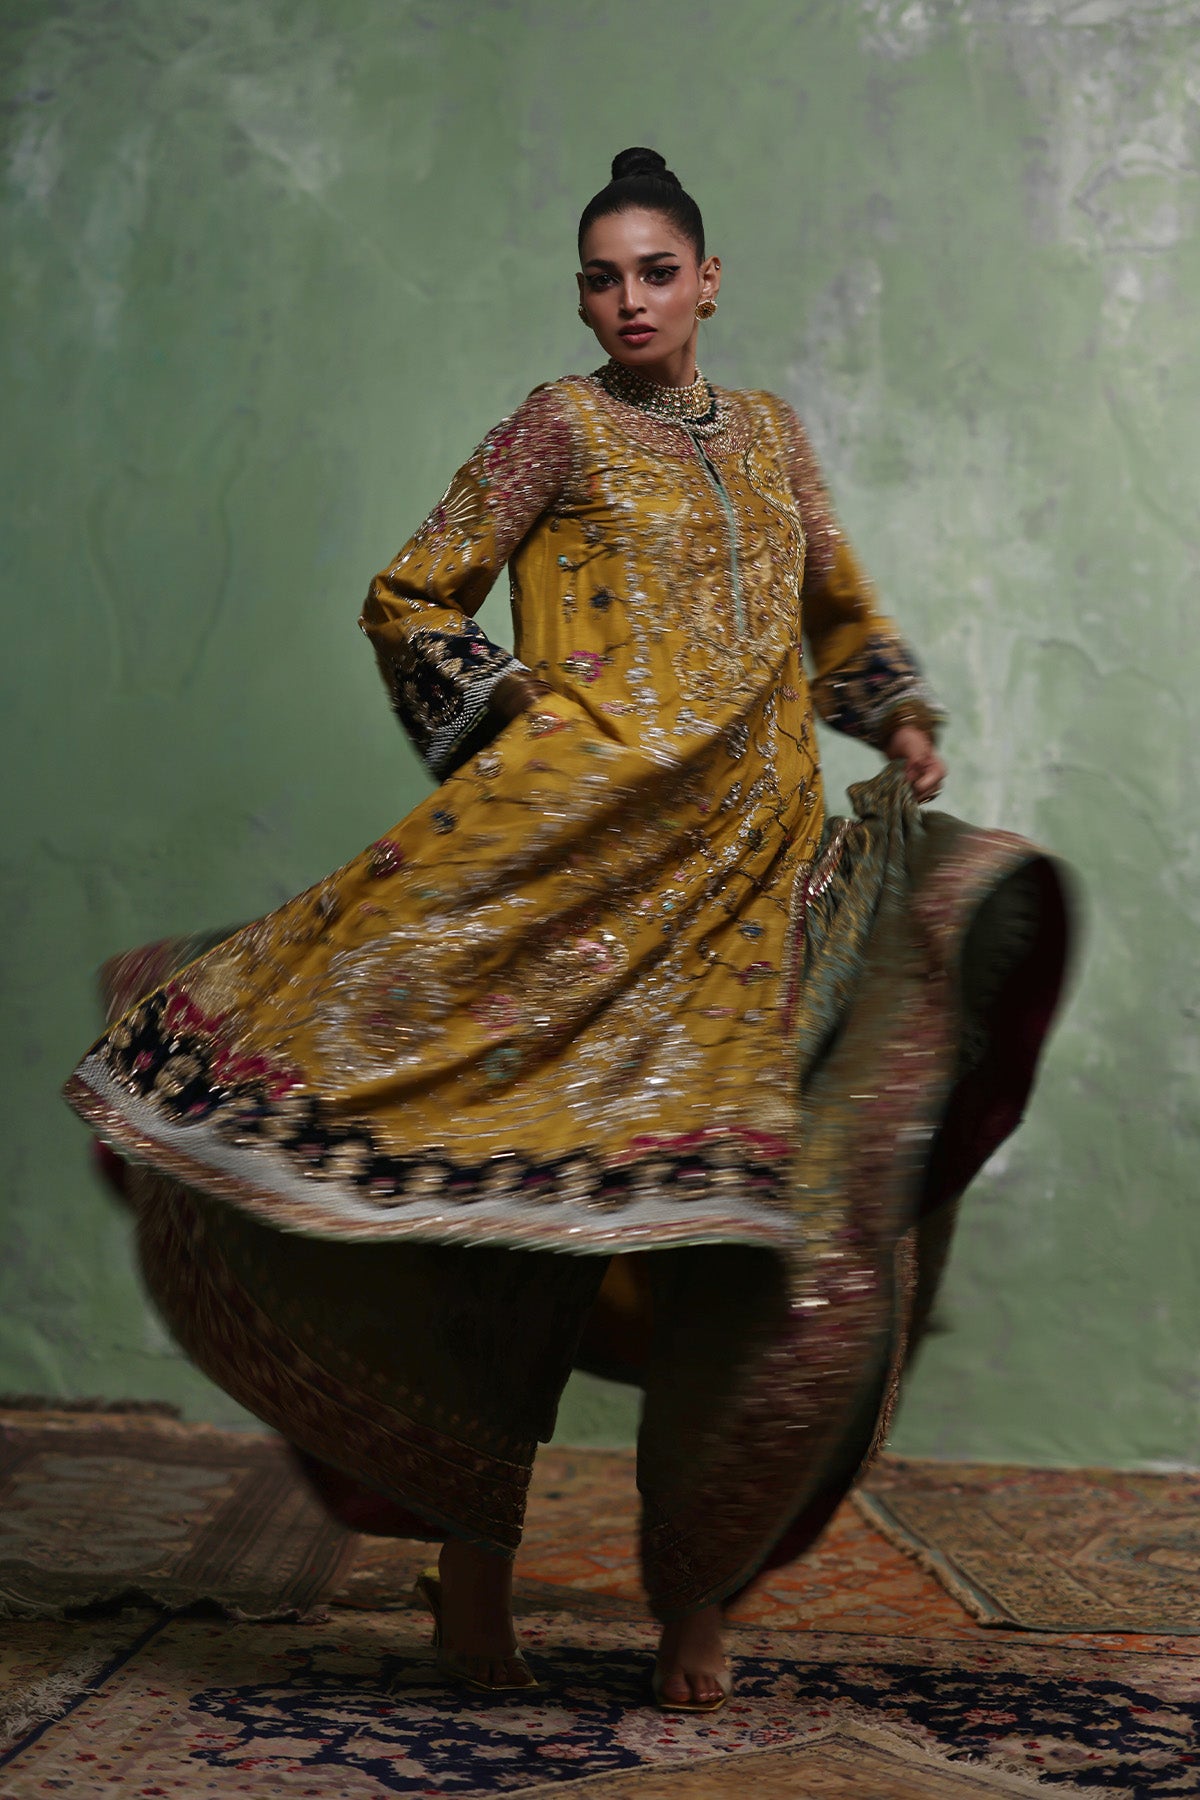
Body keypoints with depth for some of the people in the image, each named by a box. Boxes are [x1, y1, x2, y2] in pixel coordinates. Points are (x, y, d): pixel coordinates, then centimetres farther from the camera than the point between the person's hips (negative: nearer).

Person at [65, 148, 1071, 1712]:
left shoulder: (770, 434, 20)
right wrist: (516, 731, -1)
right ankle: (476, 1578, 6)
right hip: (578, 849, -4)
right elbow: (413, 599, 8)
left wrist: (899, 716, 14)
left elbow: (842, 614, 31)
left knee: (752, 1216, -3)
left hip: (752, 877, 4)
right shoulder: (561, 427, 7)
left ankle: (692, 1599, 10)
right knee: (526, 1180, -8)